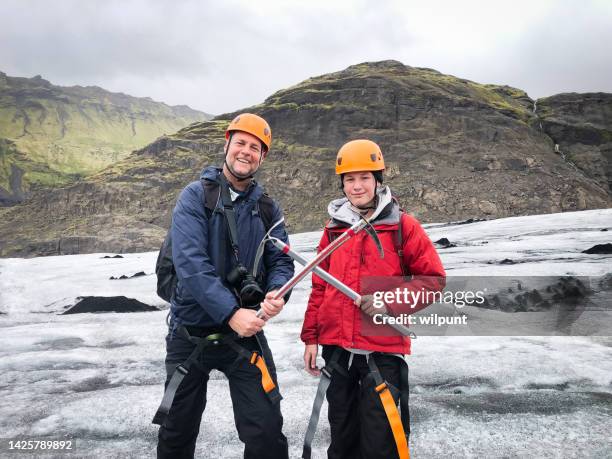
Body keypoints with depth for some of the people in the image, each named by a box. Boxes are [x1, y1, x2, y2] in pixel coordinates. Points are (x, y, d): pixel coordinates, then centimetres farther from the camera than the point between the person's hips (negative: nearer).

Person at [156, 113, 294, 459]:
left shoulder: (267, 209, 5)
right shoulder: (196, 196, -8)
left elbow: (281, 261, 1)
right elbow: (190, 262, -19)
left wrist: (277, 293, -21)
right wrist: (231, 312, -26)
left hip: (246, 333, 2)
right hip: (190, 332, -1)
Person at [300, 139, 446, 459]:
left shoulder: (402, 226, -3)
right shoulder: (334, 228, 8)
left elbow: (434, 278, -3)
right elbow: (320, 287, 12)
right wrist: (310, 337, 10)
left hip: (383, 350, -4)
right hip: (337, 349, 4)